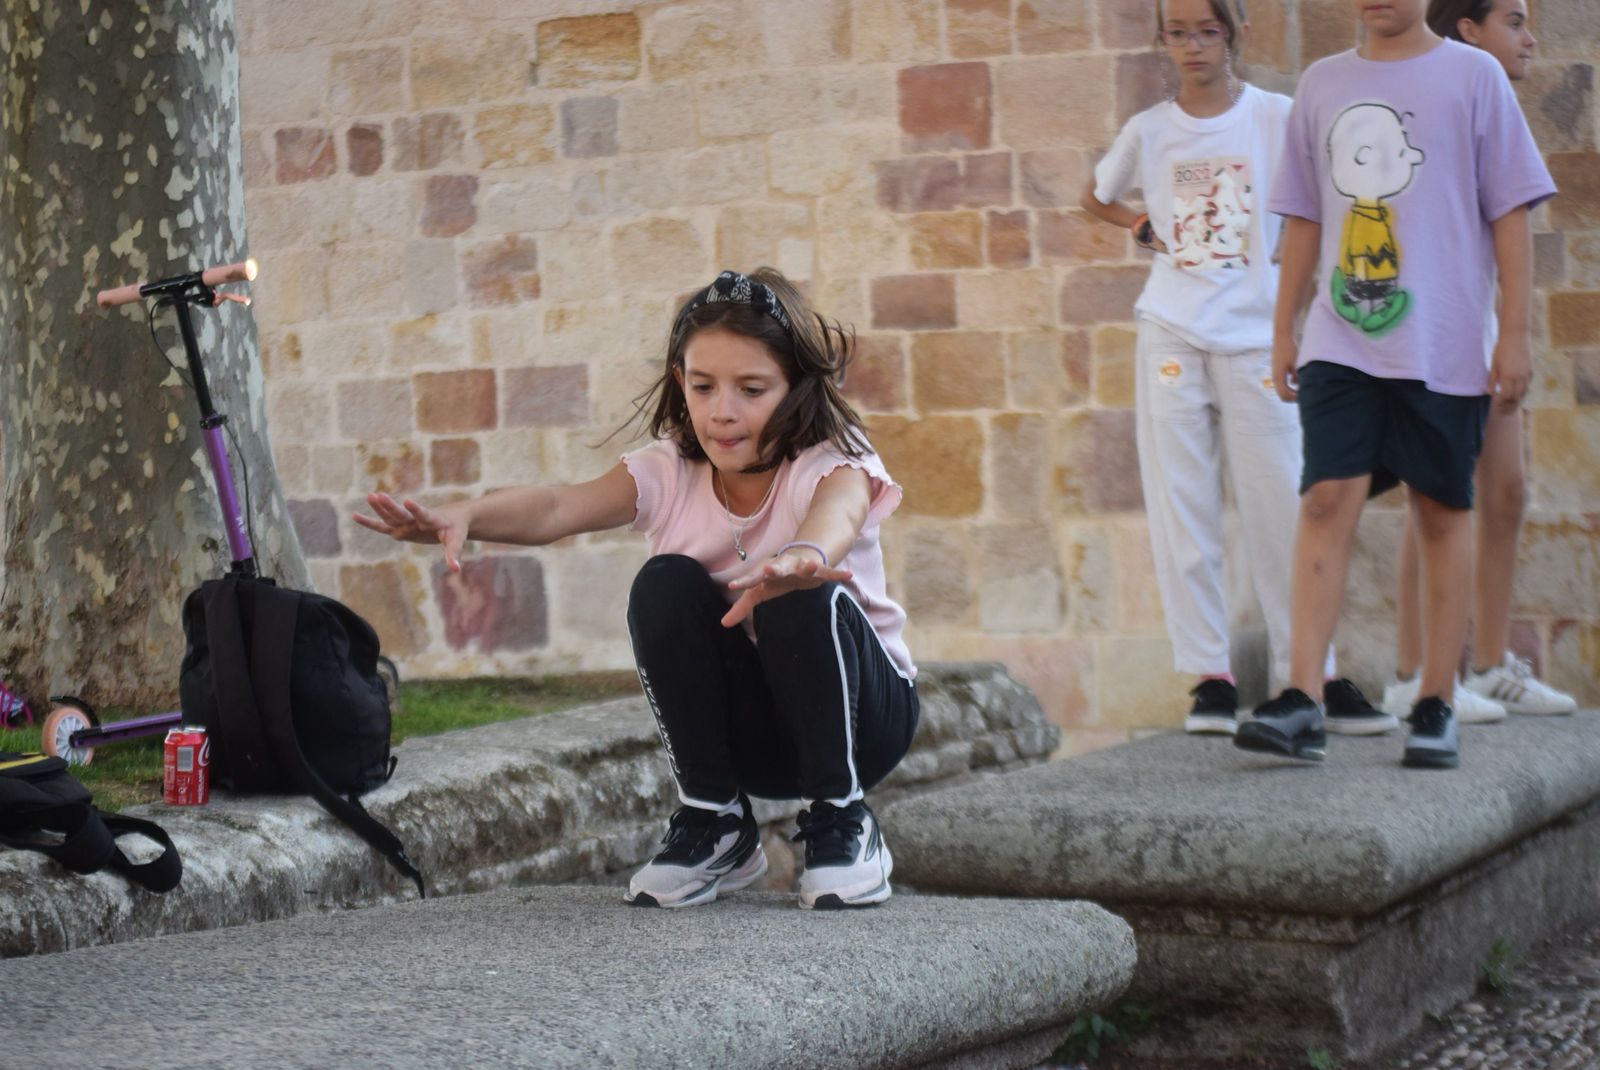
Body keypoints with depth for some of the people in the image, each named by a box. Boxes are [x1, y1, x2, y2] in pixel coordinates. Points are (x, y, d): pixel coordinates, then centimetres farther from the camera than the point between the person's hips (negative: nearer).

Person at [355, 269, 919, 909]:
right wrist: (463, 516, -51)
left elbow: (836, 514, -45)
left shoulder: (832, 463, -19)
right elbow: (561, 507, -29)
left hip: (863, 712, -3)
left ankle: (840, 820, -13)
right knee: (665, 585, -25)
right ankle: (713, 822, -10)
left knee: (803, 598, -34)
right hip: (741, 725, 3)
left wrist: (802, 556, -70)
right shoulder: (670, 472, -10)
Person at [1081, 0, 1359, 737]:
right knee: (1181, 511, 0)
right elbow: (1096, 197, 22)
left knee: (1279, 509, -1)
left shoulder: (1277, 118, -1)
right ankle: (1209, 676, 6)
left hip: (1256, 336, -2)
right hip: (1172, 335, 2)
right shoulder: (1148, 131, 6)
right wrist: (1144, 228, 8)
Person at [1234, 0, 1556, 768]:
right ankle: (1302, 701, -13)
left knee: (1442, 512, 3)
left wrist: (1514, 332, -5)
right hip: (1342, 341, 2)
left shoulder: (1473, 77, 2)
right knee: (1327, 499, -10)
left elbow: (1510, 212, 1)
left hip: (1445, 344, -2)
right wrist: (1283, 328, 13)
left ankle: (1436, 709, 11)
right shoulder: (1322, 84, 12)